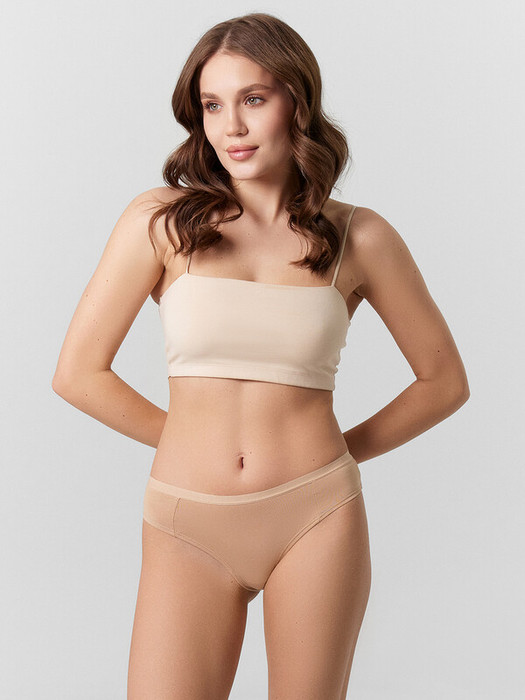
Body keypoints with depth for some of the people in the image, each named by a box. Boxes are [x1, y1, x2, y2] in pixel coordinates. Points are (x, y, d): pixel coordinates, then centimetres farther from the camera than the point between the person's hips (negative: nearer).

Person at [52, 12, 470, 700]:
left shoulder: (359, 237, 1)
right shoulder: (161, 220, -2)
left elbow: (445, 380, 11)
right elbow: (78, 373, 0)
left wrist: (340, 452, 7)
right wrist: (195, 443, 6)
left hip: (315, 520, 1)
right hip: (189, 529, 0)